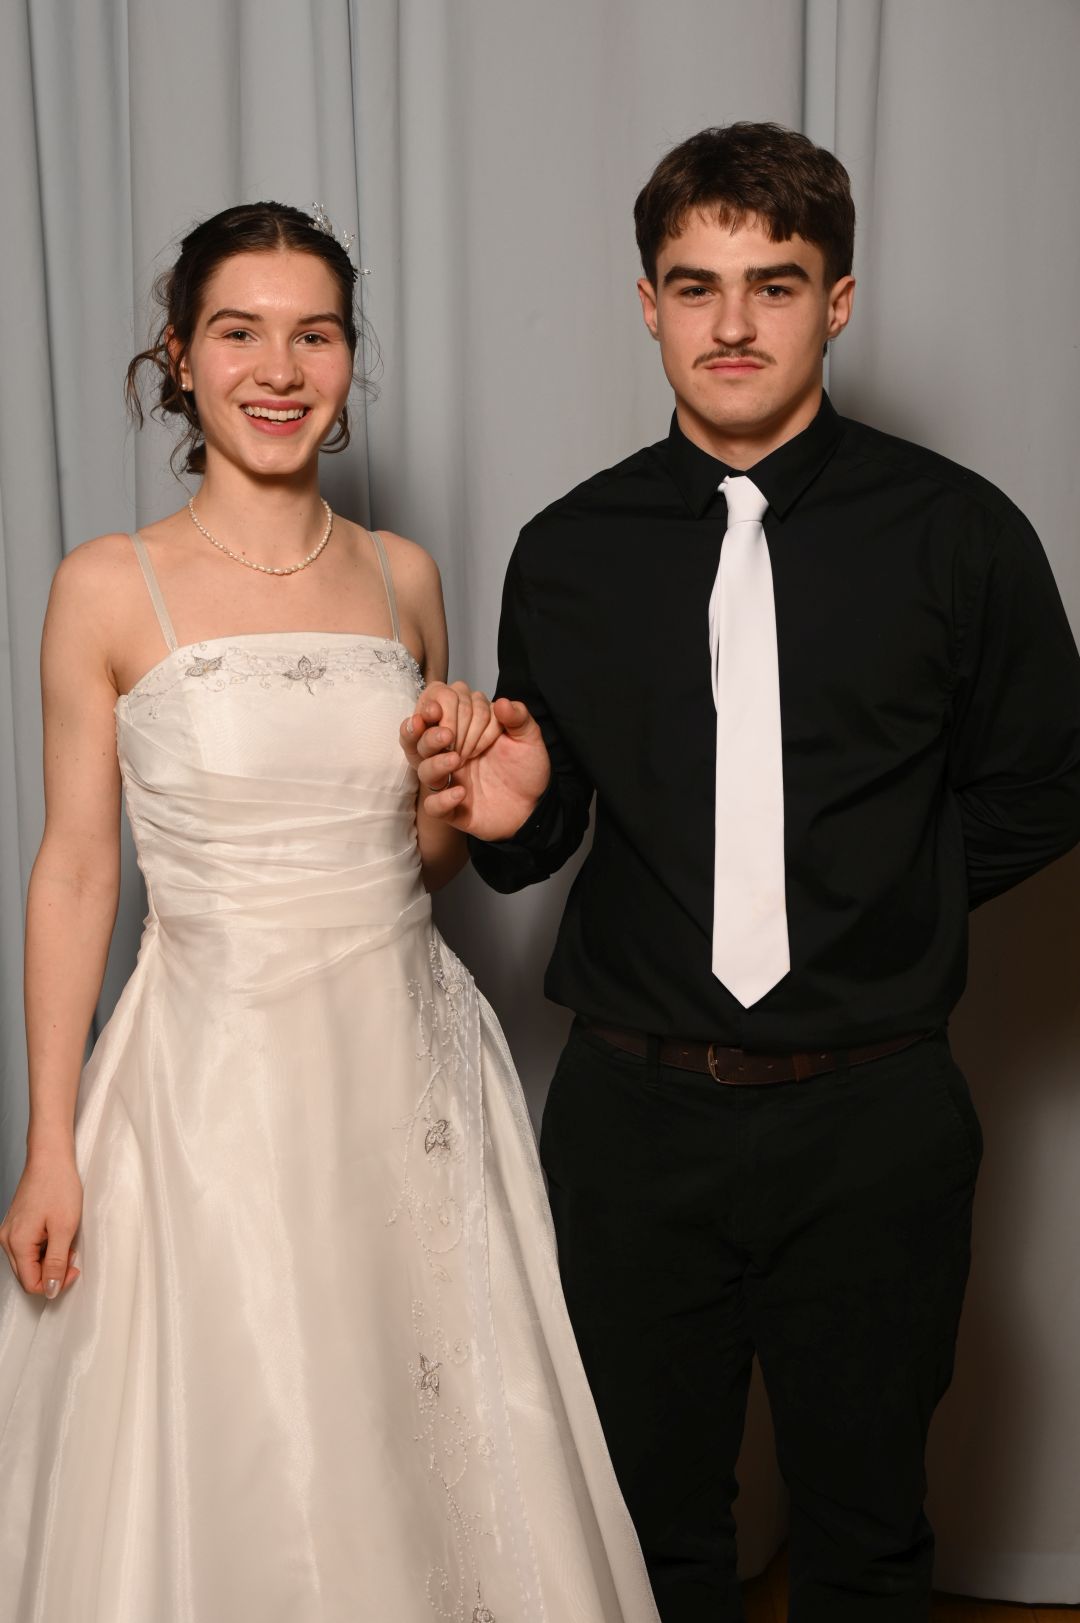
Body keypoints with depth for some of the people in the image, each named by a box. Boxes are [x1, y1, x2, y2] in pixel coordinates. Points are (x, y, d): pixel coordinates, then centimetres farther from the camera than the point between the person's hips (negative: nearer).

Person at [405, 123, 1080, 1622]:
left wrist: (872, 901, 0)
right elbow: (544, 835, 9)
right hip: (634, 1117, 2)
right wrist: (507, 815, -12)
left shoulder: (956, 534, -5)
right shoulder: (568, 554, 1)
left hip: (872, 1120, -1)